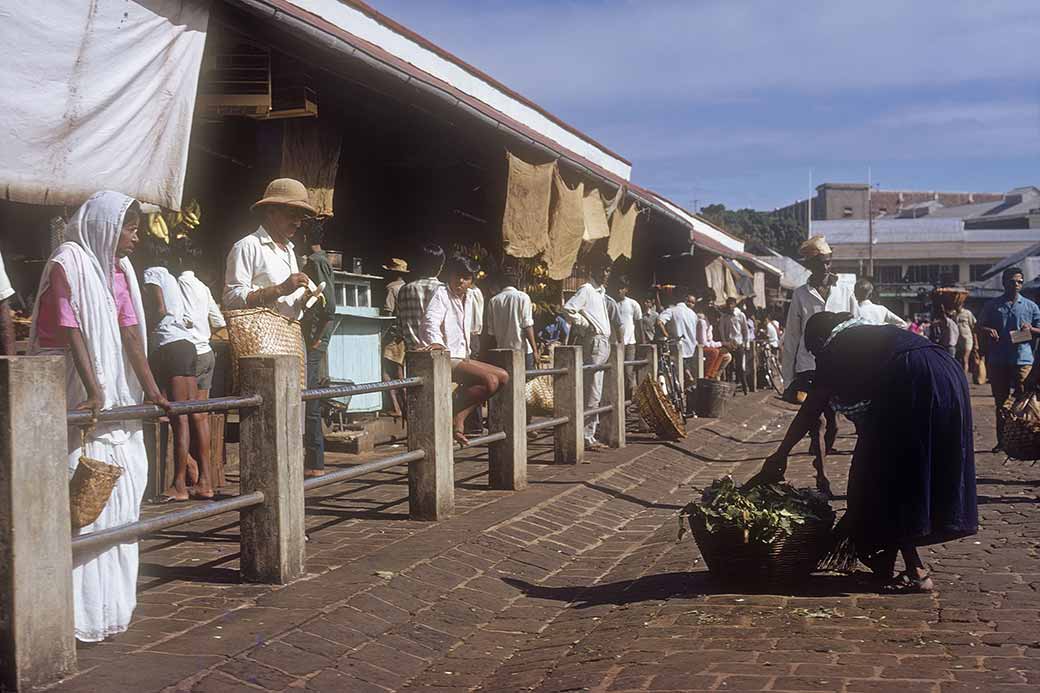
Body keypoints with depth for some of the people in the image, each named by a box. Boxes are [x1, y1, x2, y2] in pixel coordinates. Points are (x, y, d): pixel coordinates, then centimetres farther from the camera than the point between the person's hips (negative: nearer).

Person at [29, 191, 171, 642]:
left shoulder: (117, 268, 14)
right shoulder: (67, 263, -9)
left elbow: (130, 332, 8)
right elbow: (71, 331, -18)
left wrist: (151, 390, 0)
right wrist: (93, 391, -28)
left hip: (117, 400, 8)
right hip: (77, 401, -8)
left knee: (119, 498, 9)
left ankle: (110, 602, 18)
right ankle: (80, 610, -6)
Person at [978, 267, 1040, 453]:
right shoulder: (992, 306, 9)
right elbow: (980, 328, 12)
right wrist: (988, 331, -11)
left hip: (1022, 359, -1)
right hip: (998, 361, 1)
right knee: (1000, 402, 6)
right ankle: (1002, 440, 12)